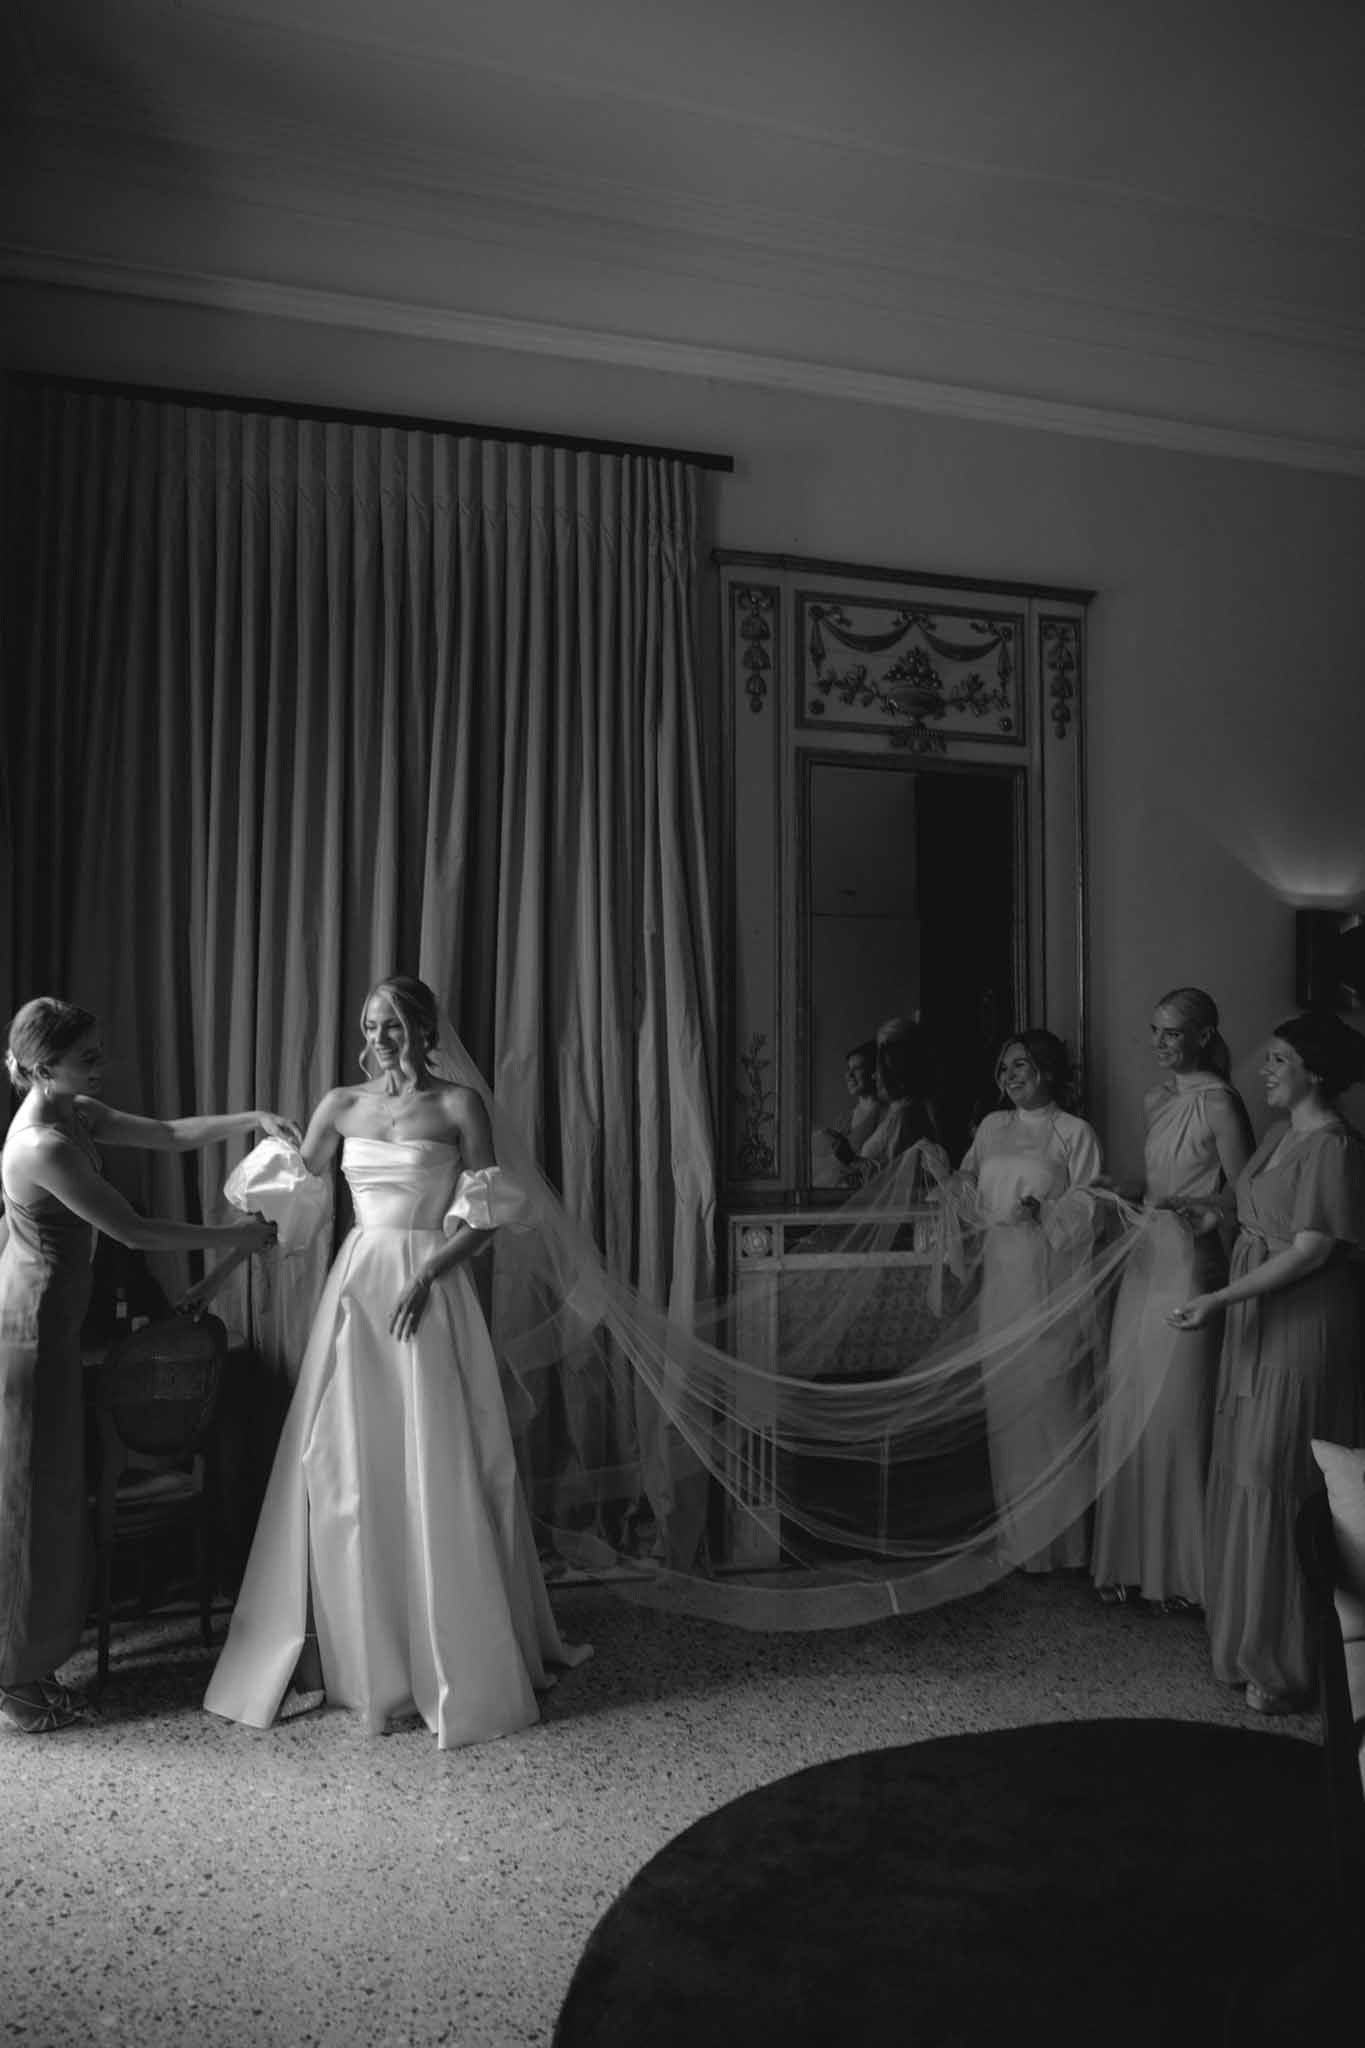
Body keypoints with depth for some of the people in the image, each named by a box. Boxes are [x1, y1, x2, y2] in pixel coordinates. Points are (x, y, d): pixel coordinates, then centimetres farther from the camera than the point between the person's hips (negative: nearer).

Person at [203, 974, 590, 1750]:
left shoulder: (459, 1104, -3)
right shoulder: (341, 1105, 8)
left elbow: (488, 1216, -6)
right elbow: (291, 1201, 11)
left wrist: (427, 1277, -16)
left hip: (431, 1290, -4)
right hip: (356, 1286, 4)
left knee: (437, 1473, -1)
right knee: (344, 1473, 5)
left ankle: (457, 1663, 13)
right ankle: (351, 1653, 19)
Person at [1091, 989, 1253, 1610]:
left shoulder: (1217, 1103, -11)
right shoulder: (1156, 1100, 13)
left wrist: (1192, 1209, -21)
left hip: (1190, 1267, -7)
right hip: (1145, 1261, 8)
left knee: (1176, 1417, 0)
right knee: (1127, 1414, 9)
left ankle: (1182, 1571, 15)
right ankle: (1129, 1559, 21)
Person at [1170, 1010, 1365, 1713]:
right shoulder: (1281, 1133, 10)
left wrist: (1219, 1299, -23)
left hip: (1305, 1329, -9)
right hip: (1258, 1321, 9)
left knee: (1278, 1482, -2)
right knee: (1247, 1474, 14)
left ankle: (1287, 1663, 12)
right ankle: (1250, 1631, 27)